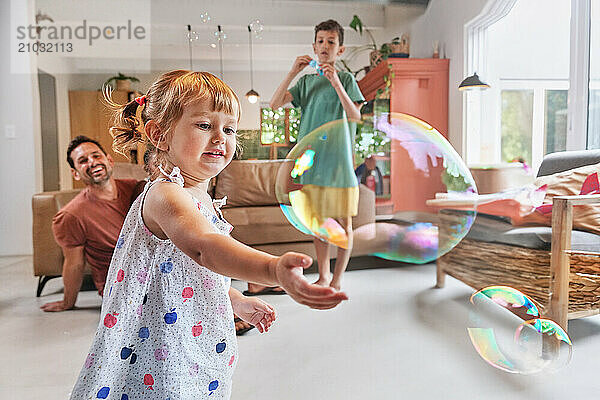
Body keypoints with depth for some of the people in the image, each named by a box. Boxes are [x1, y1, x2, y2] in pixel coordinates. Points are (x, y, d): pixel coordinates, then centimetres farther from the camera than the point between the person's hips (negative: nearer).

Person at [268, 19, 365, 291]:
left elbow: (355, 116, -10)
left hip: (339, 159, -3)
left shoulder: (346, 79, 4)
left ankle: (337, 280, 16)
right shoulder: (306, 80, 13)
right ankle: (323, 275, 25)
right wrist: (292, 73, -8)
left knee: (343, 222, 2)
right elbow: (275, 104, 2)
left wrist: (336, 83, -19)